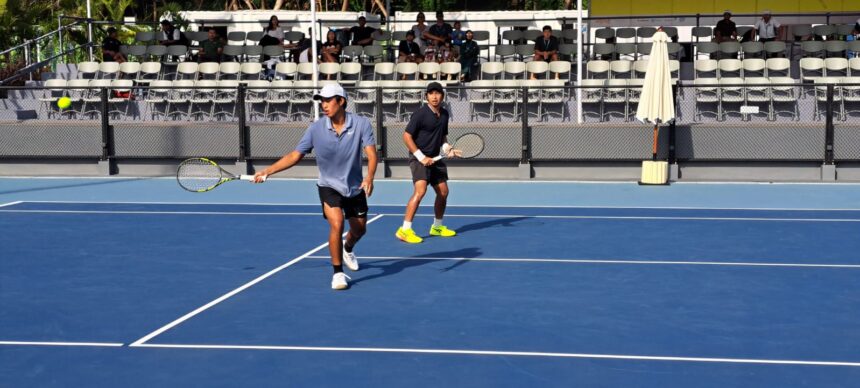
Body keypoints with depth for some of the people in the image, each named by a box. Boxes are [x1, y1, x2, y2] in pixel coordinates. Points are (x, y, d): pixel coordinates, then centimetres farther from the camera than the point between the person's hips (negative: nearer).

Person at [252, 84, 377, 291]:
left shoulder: (361, 124, -16)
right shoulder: (316, 129, -13)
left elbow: (371, 154, -24)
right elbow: (295, 156, -7)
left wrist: (369, 177, -42)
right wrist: (267, 171, -14)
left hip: (355, 187, 2)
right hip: (329, 186, -2)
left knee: (359, 229, 17)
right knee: (337, 224, -24)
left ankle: (348, 249, 54)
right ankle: (338, 272, -8)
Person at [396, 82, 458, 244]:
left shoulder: (444, 114, 8)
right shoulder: (420, 114, -14)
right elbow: (407, 136, -14)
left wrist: (447, 148, 1)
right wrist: (421, 157, -18)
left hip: (434, 159, 8)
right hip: (419, 158, -8)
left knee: (443, 192, 13)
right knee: (420, 191, -22)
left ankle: (437, 226, 31)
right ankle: (405, 230, -20)